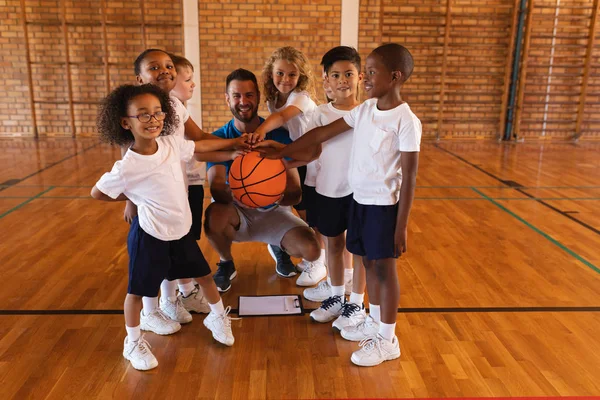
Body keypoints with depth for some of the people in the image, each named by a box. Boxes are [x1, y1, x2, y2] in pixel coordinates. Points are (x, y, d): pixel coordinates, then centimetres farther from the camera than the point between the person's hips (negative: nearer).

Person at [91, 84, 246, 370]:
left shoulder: (171, 144, -9)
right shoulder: (127, 167, -23)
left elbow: (202, 146, 10)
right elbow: (97, 193, -8)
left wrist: (235, 142, 18)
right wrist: (133, 198, -1)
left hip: (181, 230, 6)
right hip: (149, 236, -5)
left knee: (203, 274, 19)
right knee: (138, 290, 10)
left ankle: (217, 317, 45)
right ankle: (133, 342, 33)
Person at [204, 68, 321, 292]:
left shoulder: (279, 135, -11)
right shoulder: (219, 138, -11)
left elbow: (295, 193, -16)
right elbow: (216, 188, -27)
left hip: (273, 212, 1)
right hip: (236, 211, 0)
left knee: (312, 251, -23)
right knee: (214, 214, -36)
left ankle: (279, 248, 16)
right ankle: (226, 264, -1)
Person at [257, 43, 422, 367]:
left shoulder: (406, 121, -16)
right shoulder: (365, 109, 5)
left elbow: (409, 178, -15)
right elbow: (323, 133, 8)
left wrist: (401, 225, -15)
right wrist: (282, 152, 6)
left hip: (384, 205, -7)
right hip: (359, 199, 7)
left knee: (384, 268, 3)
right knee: (369, 263, 17)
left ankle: (387, 340, 18)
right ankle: (375, 322, 36)